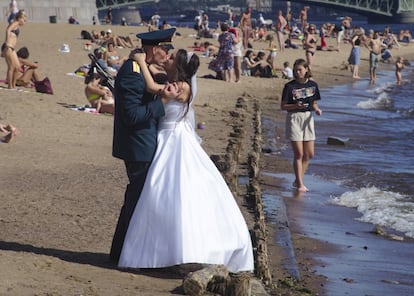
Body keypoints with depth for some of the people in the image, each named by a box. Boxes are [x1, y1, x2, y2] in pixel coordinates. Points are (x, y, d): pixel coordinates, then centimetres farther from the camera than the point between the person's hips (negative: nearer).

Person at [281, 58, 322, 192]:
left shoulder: (312, 85, 5)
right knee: (298, 153, -5)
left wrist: (317, 109, -8)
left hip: (308, 118, 5)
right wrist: (295, 106, -21)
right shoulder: (290, 86, -6)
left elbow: (314, 103, 14)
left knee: (309, 154, 5)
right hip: (294, 118, -5)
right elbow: (283, 106, -4)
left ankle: (298, 180, 20)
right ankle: (300, 184, 2)